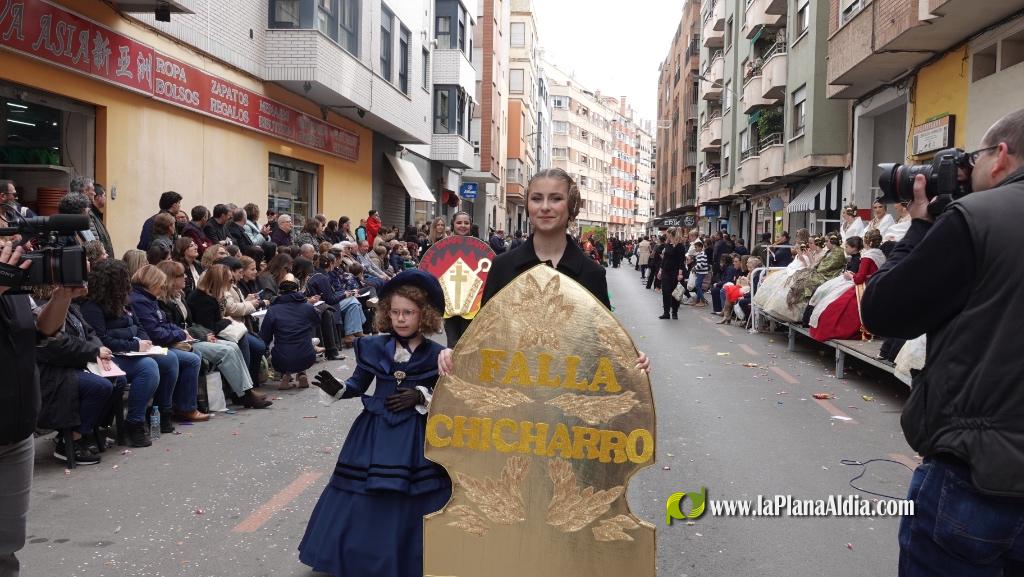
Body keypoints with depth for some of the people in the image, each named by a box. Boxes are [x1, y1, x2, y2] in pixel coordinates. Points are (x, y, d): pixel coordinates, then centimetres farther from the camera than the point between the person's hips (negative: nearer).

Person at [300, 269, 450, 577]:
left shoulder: (435, 354, -7)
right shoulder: (373, 347, 0)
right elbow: (358, 385, 6)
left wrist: (421, 396, -17)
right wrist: (337, 389, -13)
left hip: (417, 435, -2)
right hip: (375, 430, 3)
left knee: (413, 500, 2)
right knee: (363, 497, 9)